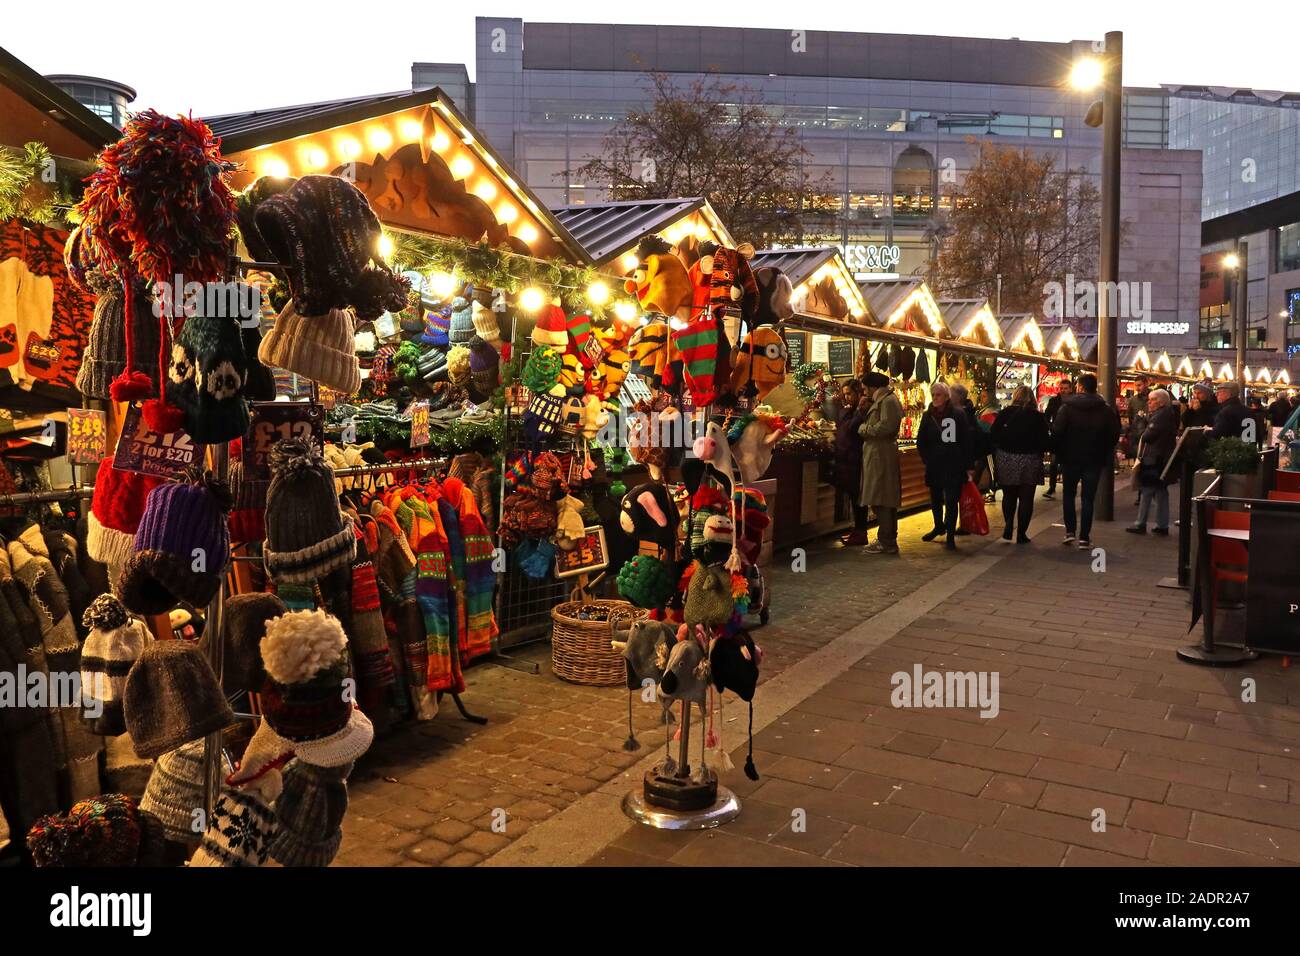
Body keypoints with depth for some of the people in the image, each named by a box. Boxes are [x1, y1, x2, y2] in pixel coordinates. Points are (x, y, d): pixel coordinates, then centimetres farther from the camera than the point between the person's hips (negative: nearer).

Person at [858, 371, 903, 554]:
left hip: (881, 455, -11)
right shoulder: (882, 400, 20)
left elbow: (885, 427, -22)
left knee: (882, 501, -8)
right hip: (878, 455, 11)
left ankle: (886, 542, -4)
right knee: (885, 501, 13)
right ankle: (888, 540, 19)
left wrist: (864, 428, -9)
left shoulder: (888, 401, -12)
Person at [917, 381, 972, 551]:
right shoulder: (927, 416, 4)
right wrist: (927, 459, 2)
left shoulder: (958, 414, -5)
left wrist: (967, 466, -6)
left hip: (954, 467, -4)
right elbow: (921, 442, 11)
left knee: (951, 501, -5)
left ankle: (950, 537, 3)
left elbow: (966, 441, -5)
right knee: (935, 499, 16)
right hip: (934, 466, 4)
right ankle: (939, 527, 39)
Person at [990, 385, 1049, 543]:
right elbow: (1044, 442, -6)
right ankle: (1021, 533, 9)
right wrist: (1038, 453, 12)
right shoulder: (1038, 417, -4)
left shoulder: (1004, 414, -2)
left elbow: (992, 436, -4)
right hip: (1029, 461, -1)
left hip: (1006, 460, 1)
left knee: (1009, 496, 18)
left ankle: (1008, 525, 0)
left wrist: (996, 458, 6)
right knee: (1026, 498, 8)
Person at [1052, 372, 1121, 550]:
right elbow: (1114, 435, -1)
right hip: (1094, 460, 1)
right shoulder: (1106, 410, -2)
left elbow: (1057, 431, -16)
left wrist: (1059, 451, -1)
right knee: (1088, 498, 6)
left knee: (1068, 495, 15)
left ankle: (1070, 531, 9)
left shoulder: (1067, 406, -9)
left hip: (1070, 458, -1)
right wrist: (1105, 455, 11)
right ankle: (1084, 537, 4)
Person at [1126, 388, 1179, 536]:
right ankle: (1163, 525, 16)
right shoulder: (1169, 414, 14)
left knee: (1147, 491, -4)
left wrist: (1143, 436, 0)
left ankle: (1140, 524, 1)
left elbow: (1148, 436, -19)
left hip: (1154, 460, -9)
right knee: (1161, 492, 12)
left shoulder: (1160, 416, -17)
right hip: (1164, 459, 9)